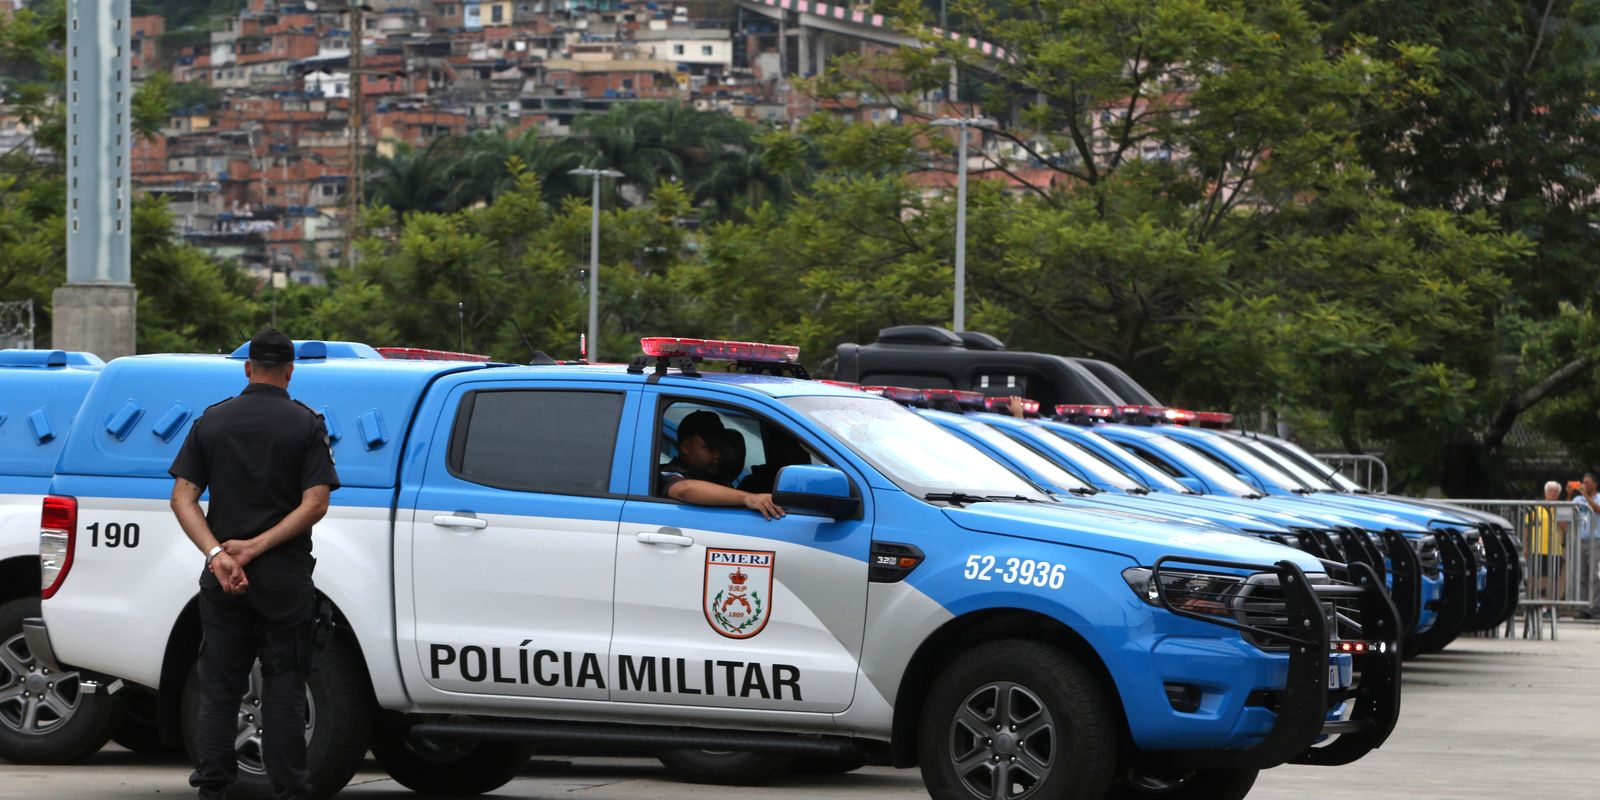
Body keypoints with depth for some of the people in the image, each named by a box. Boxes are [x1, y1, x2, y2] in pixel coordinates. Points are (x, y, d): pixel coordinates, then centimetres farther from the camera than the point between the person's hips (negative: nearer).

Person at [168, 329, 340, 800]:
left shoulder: (212, 421, 5)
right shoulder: (306, 425, -3)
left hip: (221, 580, 2)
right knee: (284, 687, 3)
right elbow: (315, 504, -13)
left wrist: (218, 554, -13)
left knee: (219, 688, 8)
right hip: (285, 578, -2)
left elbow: (183, 498, -4)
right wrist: (255, 547, -14)